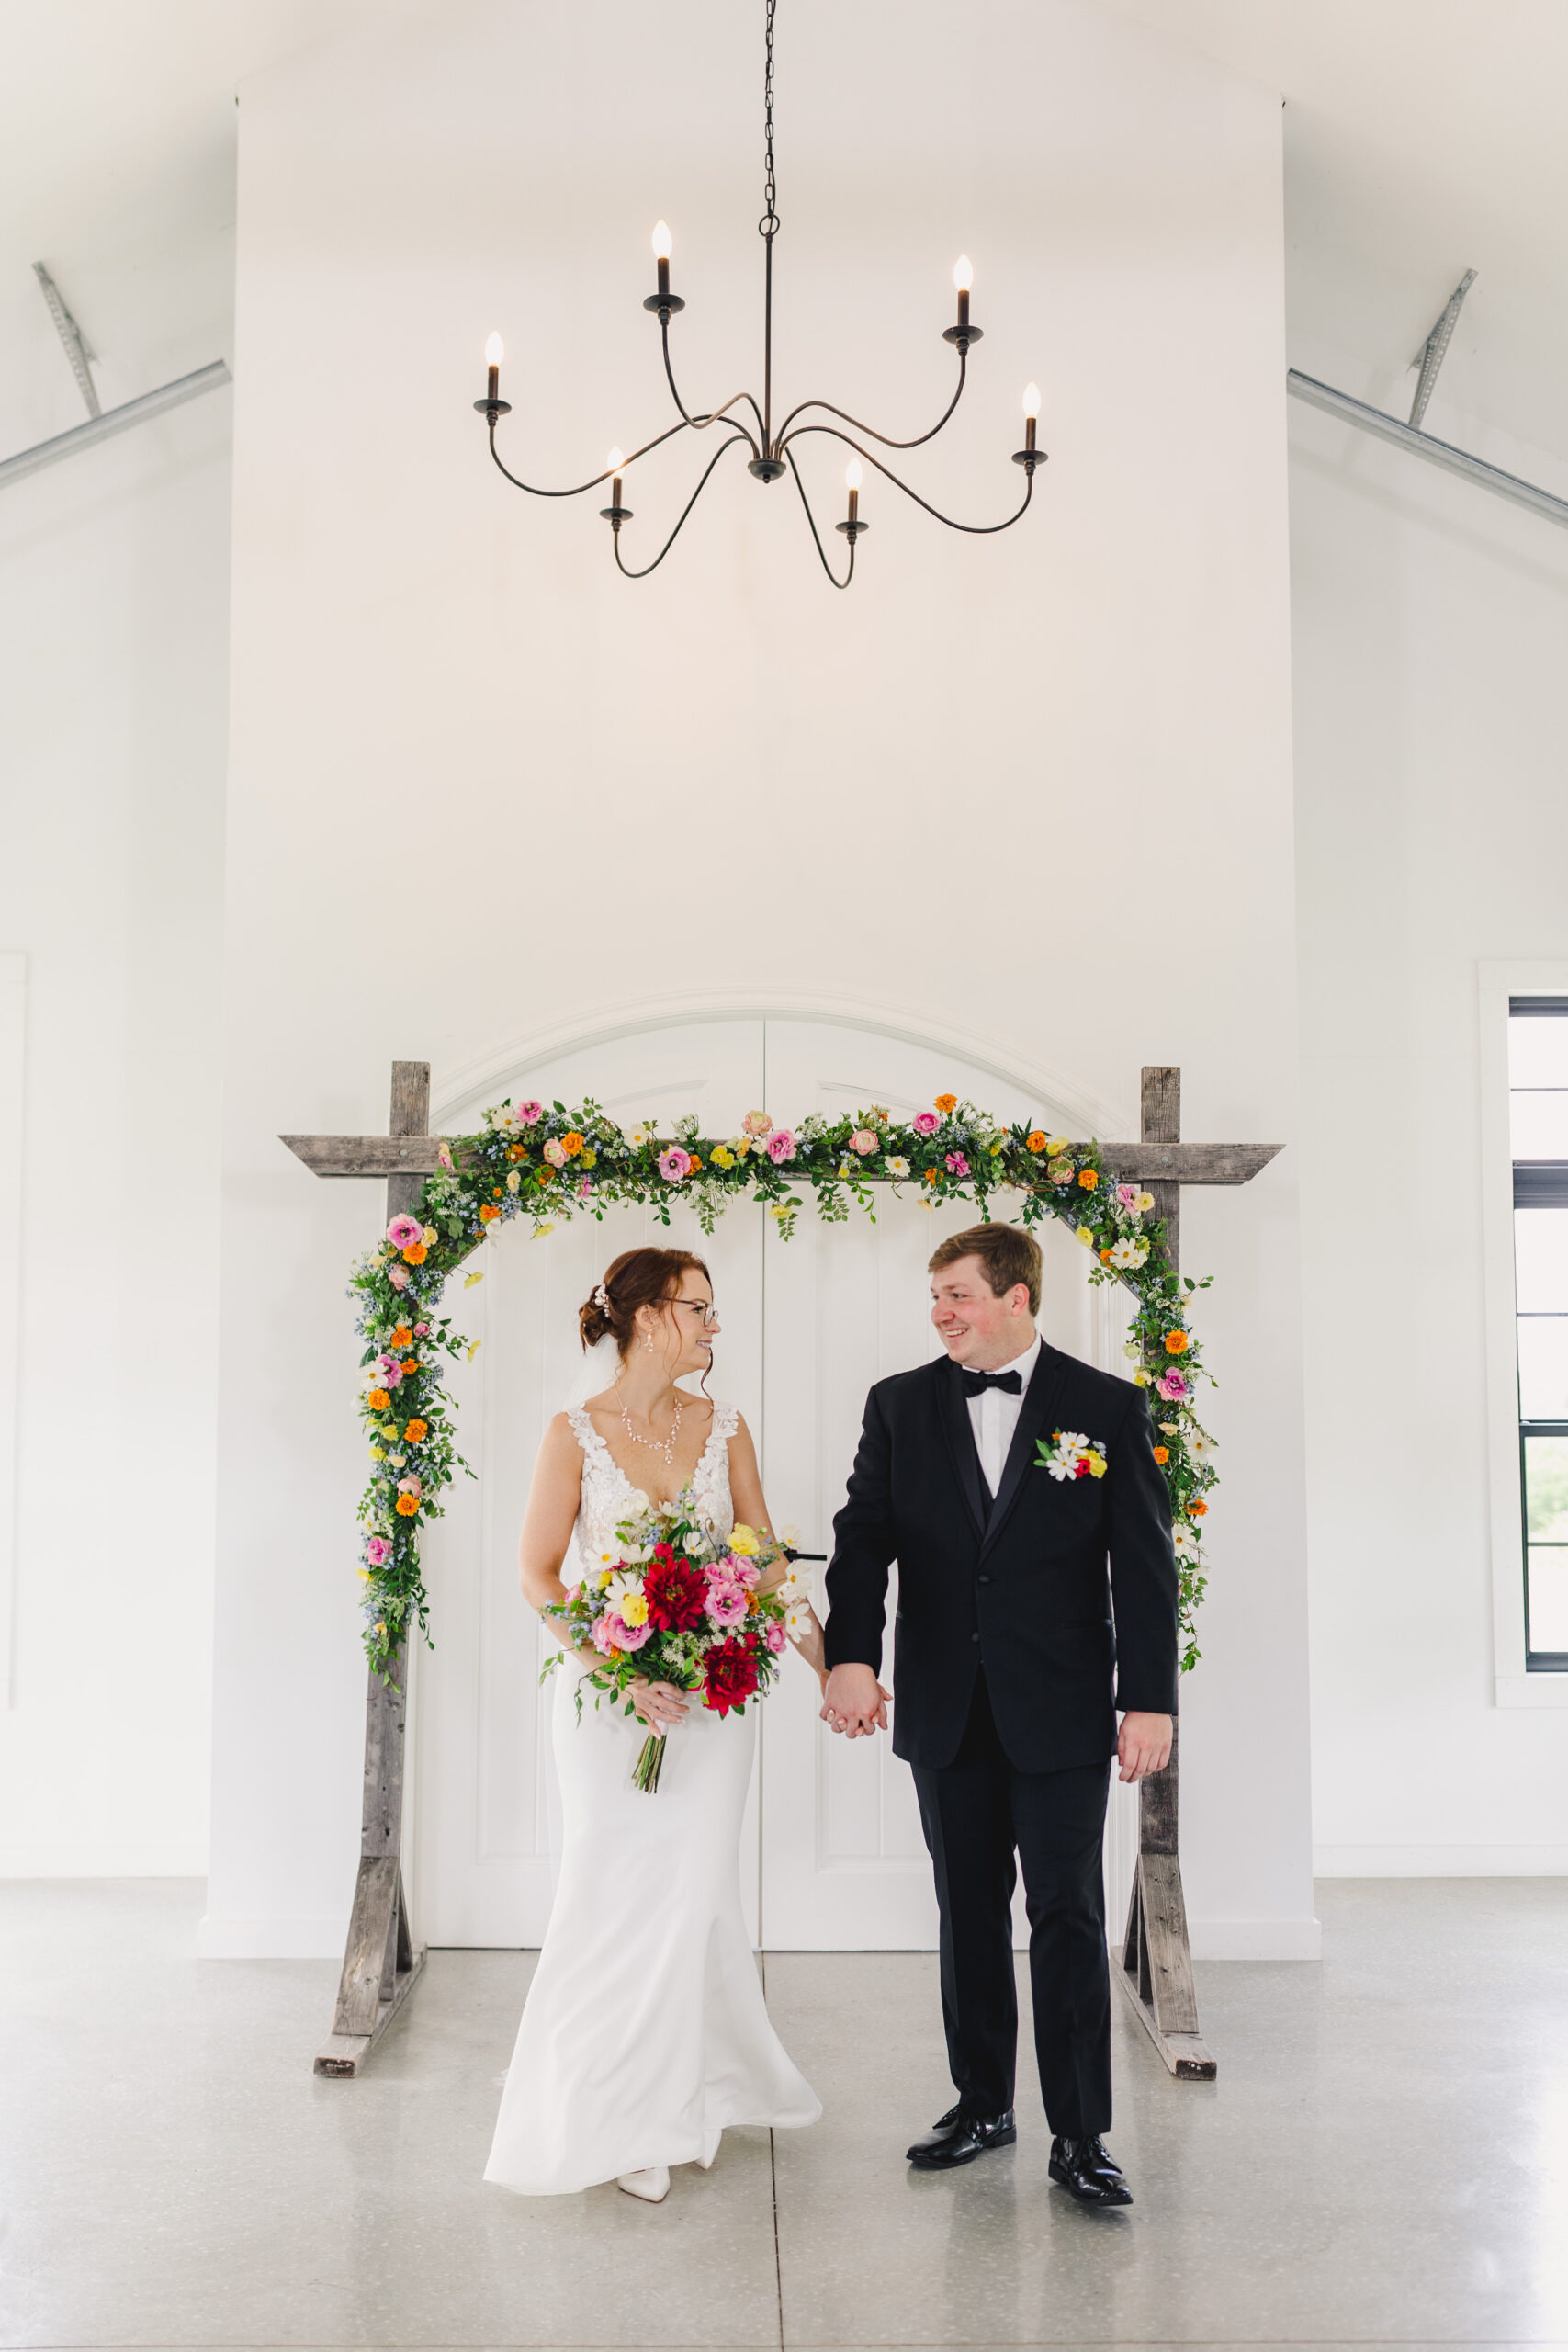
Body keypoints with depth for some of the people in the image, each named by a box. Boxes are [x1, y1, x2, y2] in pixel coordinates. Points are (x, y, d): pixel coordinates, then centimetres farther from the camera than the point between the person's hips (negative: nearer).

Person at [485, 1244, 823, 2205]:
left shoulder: (724, 1428, 4)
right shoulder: (575, 1433, -5)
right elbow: (539, 1574, -5)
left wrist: (829, 1661, 4)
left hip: (713, 1689, 2)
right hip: (609, 1690, -2)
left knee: (694, 1891, 5)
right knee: (615, 1890, 5)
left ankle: (683, 2104, 23)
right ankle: (620, 2113, 23)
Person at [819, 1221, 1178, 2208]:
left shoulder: (1107, 1407, -2)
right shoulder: (900, 1405, 5)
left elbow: (1146, 1564, -2)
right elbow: (864, 1537, 0)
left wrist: (1151, 1699, -7)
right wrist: (852, 1656, -15)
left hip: (1061, 1712, -3)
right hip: (945, 1711, 3)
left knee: (1069, 1916, 1)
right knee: (969, 1912, 13)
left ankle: (1081, 2134, 12)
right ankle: (983, 2105, 28)